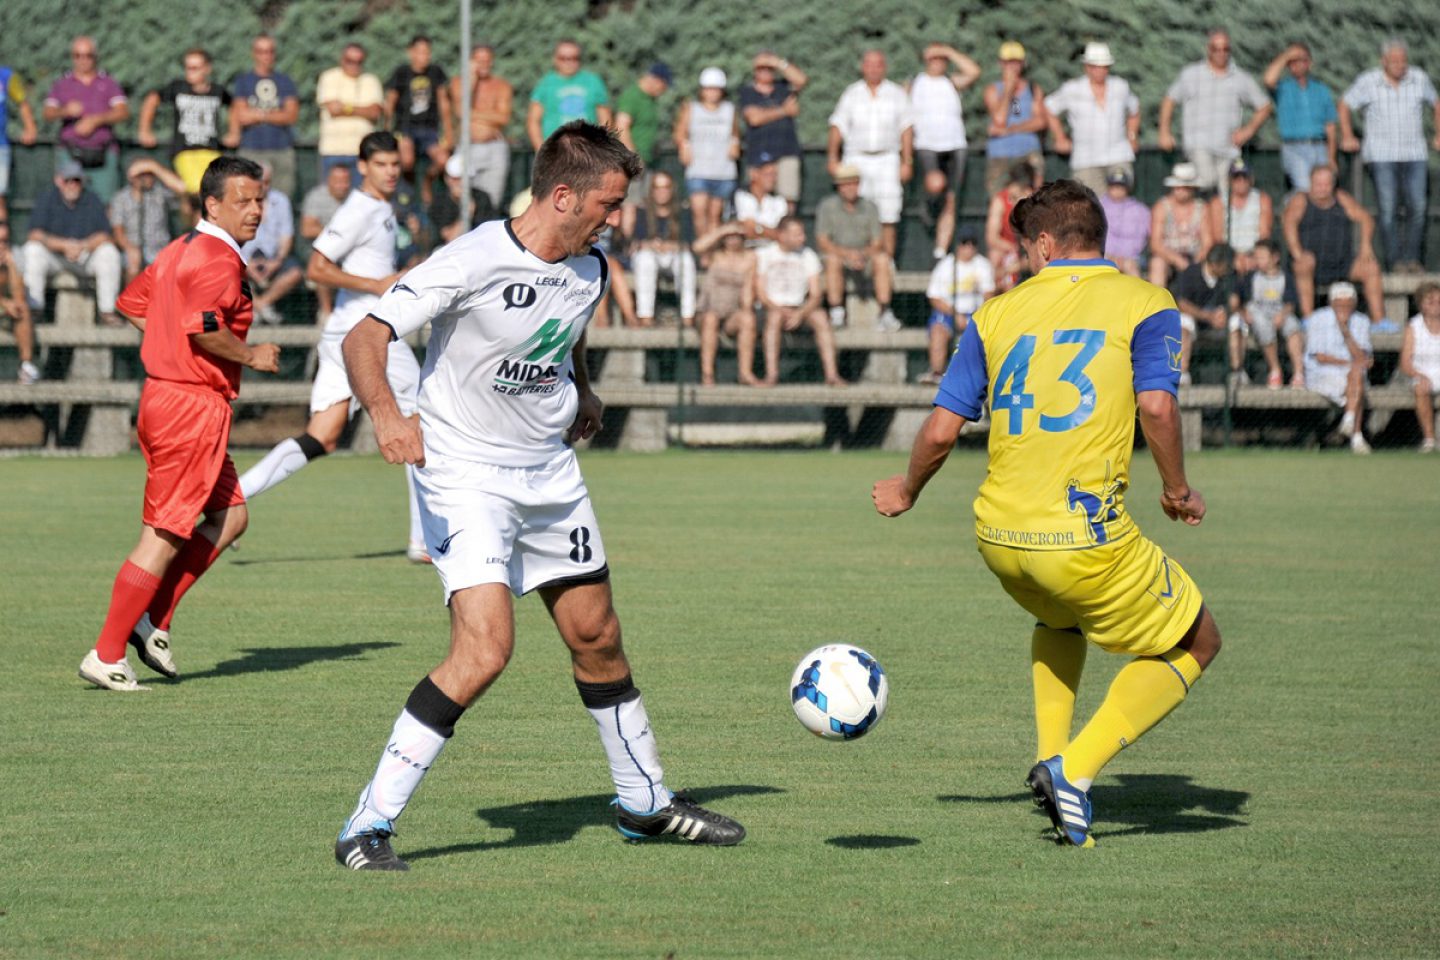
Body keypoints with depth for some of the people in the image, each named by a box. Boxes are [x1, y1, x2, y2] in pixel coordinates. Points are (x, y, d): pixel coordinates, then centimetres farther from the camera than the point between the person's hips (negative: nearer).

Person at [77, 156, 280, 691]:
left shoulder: (181, 250, 15)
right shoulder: (217, 258, -15)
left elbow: (131, 305, 23)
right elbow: (205, 329, -27)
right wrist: (251, 356, -13)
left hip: (165, 396, 10)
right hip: (193, 408, -10)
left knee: (230, 516, 17)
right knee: (164, 536, -5)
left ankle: (152, 620, 14)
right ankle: (107, 656, -1)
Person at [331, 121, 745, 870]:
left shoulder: (589, 272, 1)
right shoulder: (472, 262, -21)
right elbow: (363, 339, -25)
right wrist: (386, 414, -40)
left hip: (550, 472, 7)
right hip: (465, 474, -7)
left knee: (597, 639, 15)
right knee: (485, 647, -21)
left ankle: (646, 804, 35)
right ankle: (367, 827, -17)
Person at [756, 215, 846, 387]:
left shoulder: (808, 256, 7)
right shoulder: (763, 255, 0)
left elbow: (815, 296, 0)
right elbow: (760, 294, -4)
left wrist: (800, 313, -20)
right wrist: (781, 310, -21)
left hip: (800, 309, 2)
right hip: (772, 308, -2)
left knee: (820, 316, -27)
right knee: (775, 316, -36)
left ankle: (831, 374, -32)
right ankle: (771, 375, -41)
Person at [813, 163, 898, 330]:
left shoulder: (869, 208, 0)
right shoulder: (827, 207, -6)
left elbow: (878, 243, -3)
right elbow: (822, 242, -12)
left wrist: (864, 254, -25)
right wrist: (847, 254, -27)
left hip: (865, 255, 2)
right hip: (838, 252, -2)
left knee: (882, 259, -28)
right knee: (833, 260, -36)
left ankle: (885, 314, -30)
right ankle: (836, 314, -35)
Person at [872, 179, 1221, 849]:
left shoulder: (999, 312, 10)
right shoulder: (1143, 303, 2)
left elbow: (941, 430, 7)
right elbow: (1157, 408, -14)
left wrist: (906, 492, 26)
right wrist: (1177, 491, 3)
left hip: (999, 536, 5)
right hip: (1087, 536, -5)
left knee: (1059, 618, 38)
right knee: (1195, 643, 14)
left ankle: (1050, 757, 19)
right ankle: (1075, 770, -2)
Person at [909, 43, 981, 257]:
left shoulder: (952, 83, 8)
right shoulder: (914, 84, 9)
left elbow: (973, 72, -10)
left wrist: (948, 51, -6)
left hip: (954, 148, 2)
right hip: (926, 147, -2)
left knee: (949, 203, 0)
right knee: (936, 183, -32)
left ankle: (941, 253, 7)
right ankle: (929, 207, 2)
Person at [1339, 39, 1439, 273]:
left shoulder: (1420, 79, 3)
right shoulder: (1368, 82, -4)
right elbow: (1345, 105, 11)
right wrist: (1347, 136, 6)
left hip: (1414, 155, 3)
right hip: (1381, 156, -3)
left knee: (1417, 208, -4)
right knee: (1388, 210, -9)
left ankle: (1412, 258, 6)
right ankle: (1395, 261, -3)